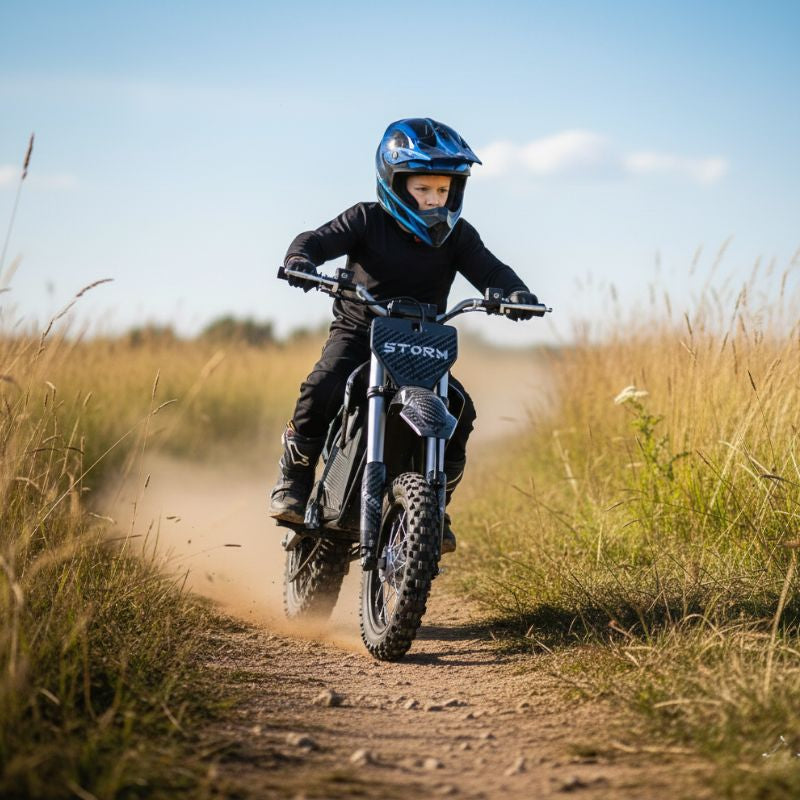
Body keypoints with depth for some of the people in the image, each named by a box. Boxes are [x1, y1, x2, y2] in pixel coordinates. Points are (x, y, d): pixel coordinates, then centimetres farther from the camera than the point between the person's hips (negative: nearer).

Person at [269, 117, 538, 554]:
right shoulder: (367, 220, -7)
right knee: (320, 389, -29)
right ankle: (293, 479, -9)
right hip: (357, 333, -2)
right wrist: (300, 259, -38)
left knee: (459, 410, -17)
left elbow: (488, 269, -9)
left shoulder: (456, 235, 0)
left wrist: (514, 291, -32)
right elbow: (318, 239, -14)